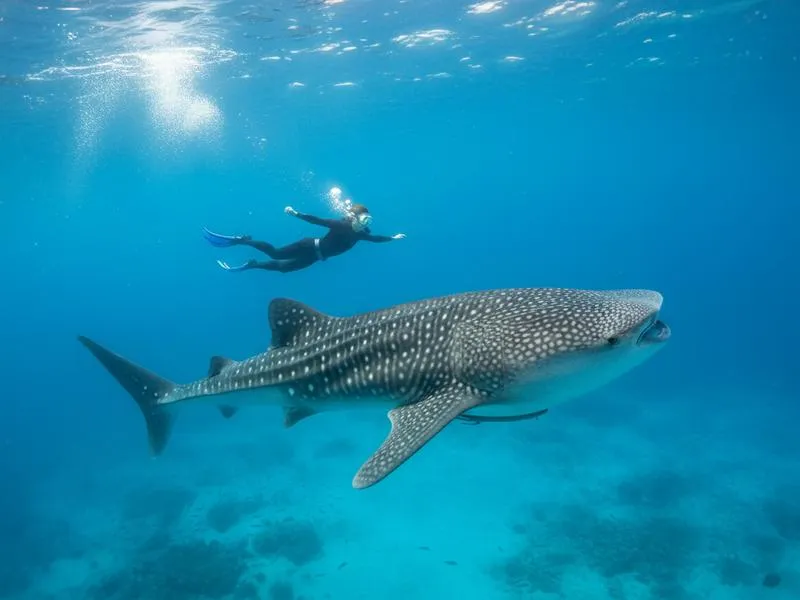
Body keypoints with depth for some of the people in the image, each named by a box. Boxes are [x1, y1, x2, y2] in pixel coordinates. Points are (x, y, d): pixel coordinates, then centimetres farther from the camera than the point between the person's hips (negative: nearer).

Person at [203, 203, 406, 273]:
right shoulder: (340, 224, -22)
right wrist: (296, 214, -35)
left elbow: (376, 238, 16)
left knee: (282, 266, 9)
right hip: (311, 247, -6)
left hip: (315, 257, 6)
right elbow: (317, 220, -27)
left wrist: (393, 237, 20)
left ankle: (250, 265, 18)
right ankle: (239, 240, 8)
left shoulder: (360, 234, -2)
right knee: (275, 253, -2)